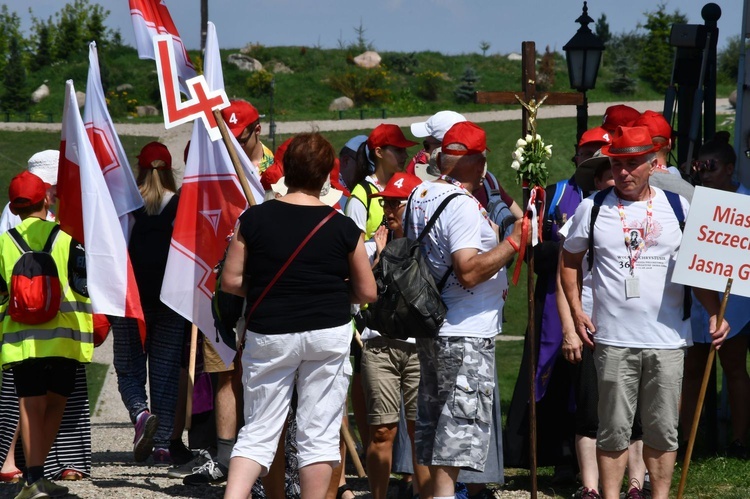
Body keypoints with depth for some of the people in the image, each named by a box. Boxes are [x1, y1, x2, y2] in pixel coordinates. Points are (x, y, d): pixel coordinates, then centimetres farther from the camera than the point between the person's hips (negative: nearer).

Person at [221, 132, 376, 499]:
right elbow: (367, 292, 1)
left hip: (268, 334, 1)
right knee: (318, 434, 6)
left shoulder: (255, 218, -4)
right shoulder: (342, 228, -5)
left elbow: (231, 281, -1)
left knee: (258, 431, 7)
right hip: (329, 332, -1)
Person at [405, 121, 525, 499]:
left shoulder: (420, 195, 9)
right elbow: (469, 271, -27)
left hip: (429, 329, 9)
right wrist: (514, 241, -22)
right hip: (466, 334, -9)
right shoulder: (463, 206, -19)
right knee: (459, 428, -6)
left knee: (432, 430, 15)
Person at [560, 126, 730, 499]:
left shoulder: (677, 206, 5)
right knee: (614, 429, 3)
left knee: (663, 431, 6)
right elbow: (569, 261, 15)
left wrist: (714, 314, -2)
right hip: (613, 341, -1)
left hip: (667, 340, 1)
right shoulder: (593, 208, 4)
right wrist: (576, 311, 4)